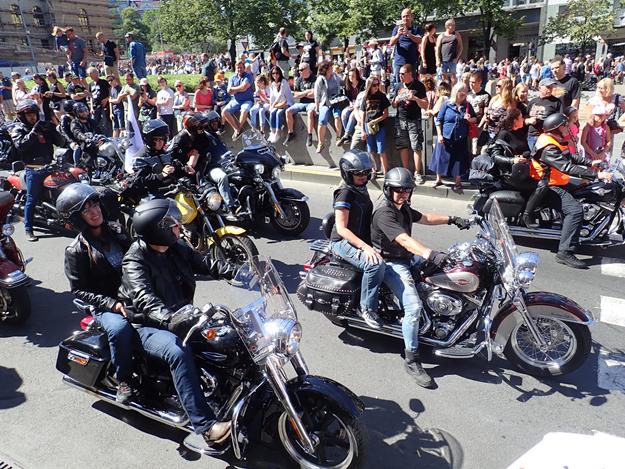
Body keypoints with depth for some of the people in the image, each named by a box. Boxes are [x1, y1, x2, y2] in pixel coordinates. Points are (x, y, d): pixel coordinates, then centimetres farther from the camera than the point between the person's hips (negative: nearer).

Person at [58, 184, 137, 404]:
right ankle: (123, 380, -12)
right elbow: (79, 290, -7)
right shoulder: (76, 251, -7)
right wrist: (112, 304, -19)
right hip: (104, 307, -4)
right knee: (120, 329, -36)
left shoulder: (117, 231, 7)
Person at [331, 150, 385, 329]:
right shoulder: (345, 193, -16)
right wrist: (365, 247, -30)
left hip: (362, 240, 9)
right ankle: (367, 308, -16)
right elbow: (341, 229, -22)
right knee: (376, 264, -31)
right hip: (343, 242, -9)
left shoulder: (361, 189, 11)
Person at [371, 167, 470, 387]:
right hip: (391, 264, -10)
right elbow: (404, 240, -36)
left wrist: (452, 219, 13)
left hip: (407, 257, 10)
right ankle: (412, 361, -12)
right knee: (414, 306, -24)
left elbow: (425, 218, 24)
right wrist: (431, 255, -49)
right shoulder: (384, 213, -23)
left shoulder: (403, 208, 9)